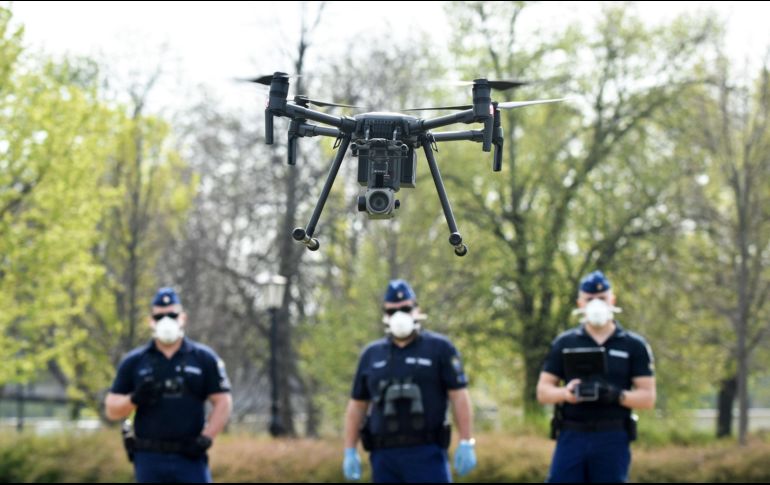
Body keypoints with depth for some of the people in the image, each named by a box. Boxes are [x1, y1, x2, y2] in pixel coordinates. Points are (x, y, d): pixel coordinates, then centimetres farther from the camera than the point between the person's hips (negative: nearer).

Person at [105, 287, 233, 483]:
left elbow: (223, 402, 4)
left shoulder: (204, 358, 6)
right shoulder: (134, 362, 9)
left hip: (190, 457, -1)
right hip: (149, 458, 1)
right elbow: (111, 408, 8)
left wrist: (205, 439, -7)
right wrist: (134, 399, -13)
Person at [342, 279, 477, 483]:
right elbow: (357, 406, 14)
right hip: (384, 456, 4)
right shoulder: (371, 355, 12)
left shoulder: (439, 348, 2)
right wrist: (350, 452, 7)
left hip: (427, 454, -4)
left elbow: (459, 396, -3)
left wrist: (466, 444, -10)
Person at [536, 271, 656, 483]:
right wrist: (566, 392, -14)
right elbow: (543, 391, 9)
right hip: (571, 436, 1)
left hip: (613, 440, -1)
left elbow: (648, 398, 2)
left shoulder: (634, 346, 6)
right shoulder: (564, 344, 11)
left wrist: (616, 395, -18)